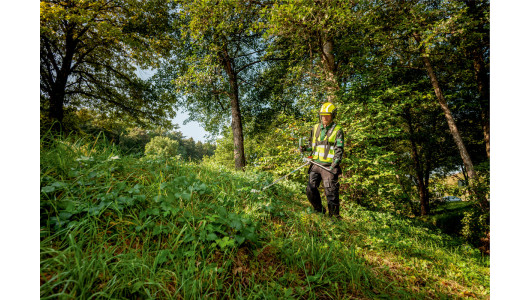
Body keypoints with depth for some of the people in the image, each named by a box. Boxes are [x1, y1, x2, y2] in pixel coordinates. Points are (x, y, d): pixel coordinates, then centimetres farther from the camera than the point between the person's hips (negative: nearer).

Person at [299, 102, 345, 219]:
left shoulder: (337, 130, -1)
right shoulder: (315, 128, 13)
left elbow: (339, 149, -7)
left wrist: (335, 163, -20)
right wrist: (305, 148, 1)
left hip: (329, 166, -5)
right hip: (316, 164, 5)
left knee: (331, 192, -4)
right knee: (310, 190, 7)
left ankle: (335, 217, 13)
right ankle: (319, 211, 28)